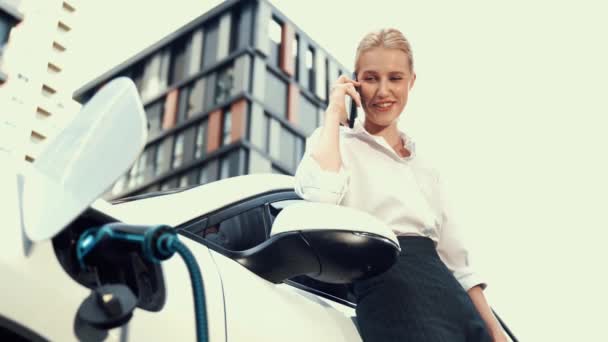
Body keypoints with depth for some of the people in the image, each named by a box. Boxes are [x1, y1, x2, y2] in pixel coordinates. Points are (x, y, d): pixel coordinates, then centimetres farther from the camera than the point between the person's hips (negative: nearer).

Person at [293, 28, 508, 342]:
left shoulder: (424, 168, 22)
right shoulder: (335, 142, 6)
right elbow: (321, 194, -19)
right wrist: (333, 111, -7)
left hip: (450, 295, 6)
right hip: (390, 287, -6)